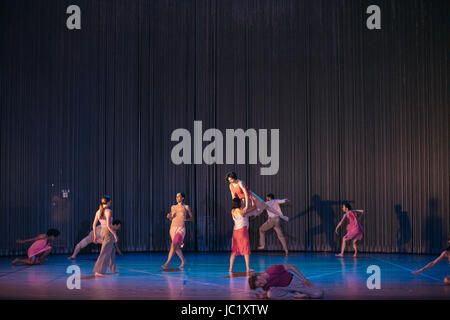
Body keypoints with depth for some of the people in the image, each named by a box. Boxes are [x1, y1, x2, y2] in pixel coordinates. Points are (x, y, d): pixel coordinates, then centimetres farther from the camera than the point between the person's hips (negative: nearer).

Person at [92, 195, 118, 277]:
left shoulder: (98, 211, 5)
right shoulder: (108, 211, -17)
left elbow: (94, 225, 7)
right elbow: (109, 225, -23)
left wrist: (95, 236, 16)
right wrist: (115, 235, -15)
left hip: (102, 231, 8)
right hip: (109, 233, -8)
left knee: (112, 251, 25)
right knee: (105, 253, -7)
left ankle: (113, 268, 37)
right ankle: (98, 272, -12)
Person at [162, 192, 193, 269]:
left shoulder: (186, 207, 0)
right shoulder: (173, 207, 11)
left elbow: (192, 218, 9)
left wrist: (186, 219, -11)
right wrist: (169, 216, -2)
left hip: (181, 229, -5)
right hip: (173, 228, 5)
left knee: (173, 245, -22)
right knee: (176, 247, 12)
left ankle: (167, 263, -22)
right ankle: (183, 260, 35)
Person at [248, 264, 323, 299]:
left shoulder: (273, 269, -25)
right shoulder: (264, 287, -11)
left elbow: (291, 267, -15)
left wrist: (304, 278, -15)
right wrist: (264, 296, -20)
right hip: (283, 288, 3)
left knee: (319, 294, -17)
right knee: (271, 294, -34)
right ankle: (296, 296, -18)